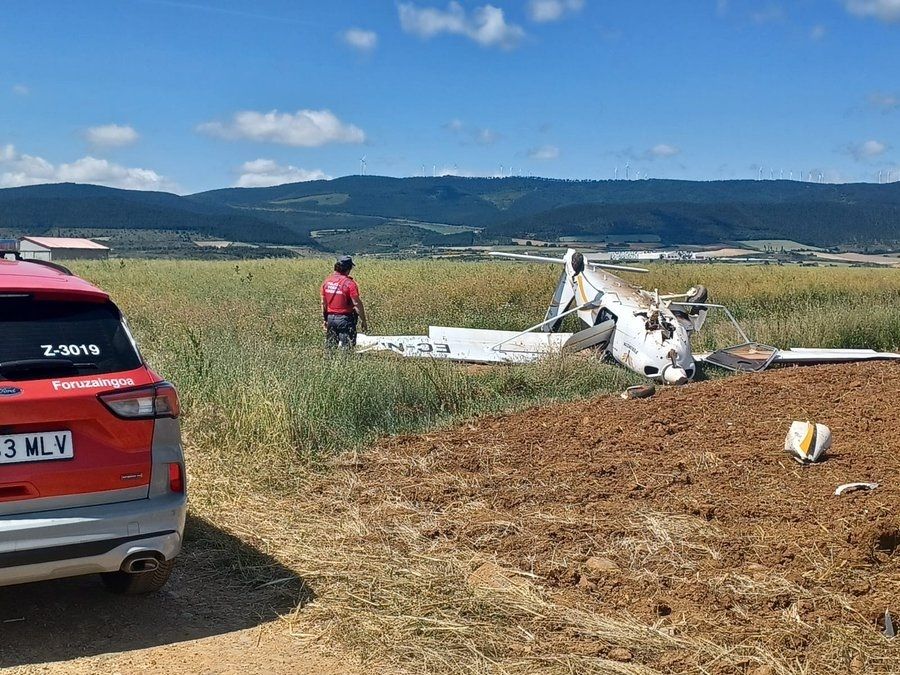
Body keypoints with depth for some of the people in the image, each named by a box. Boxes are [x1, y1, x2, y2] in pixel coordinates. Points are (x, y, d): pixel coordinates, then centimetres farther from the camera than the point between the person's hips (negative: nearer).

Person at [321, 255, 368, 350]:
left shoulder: (327, 281, 3)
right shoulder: (349, 283, -15)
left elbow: (323, 303, 9)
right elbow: (357, 304, -16)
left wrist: (324, 320, 18)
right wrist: (363, 321, -8)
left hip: (330, 317, 6)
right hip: (345, 319, -6)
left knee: (330, 346, 13)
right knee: (346, 347, -1)